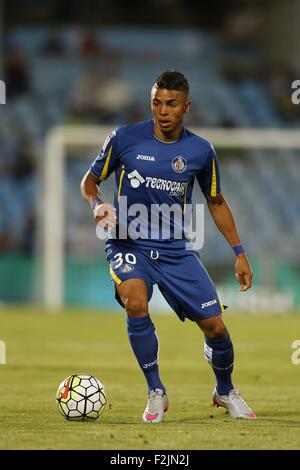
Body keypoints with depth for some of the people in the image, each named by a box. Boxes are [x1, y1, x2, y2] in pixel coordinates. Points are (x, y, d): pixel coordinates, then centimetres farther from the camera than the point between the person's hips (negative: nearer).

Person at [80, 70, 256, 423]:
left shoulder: (200, 151, 0)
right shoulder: (125, 138, -6)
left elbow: (216, 202, 14)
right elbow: (90, 180, 7)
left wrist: (239, 252, 10)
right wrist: (96, 204, -16)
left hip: (175, 249, 2)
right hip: (128, 244, -2)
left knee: (215, 326, -2)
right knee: (136, 304, -32)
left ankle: (225, 392, 30)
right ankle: (156, 393, -12)